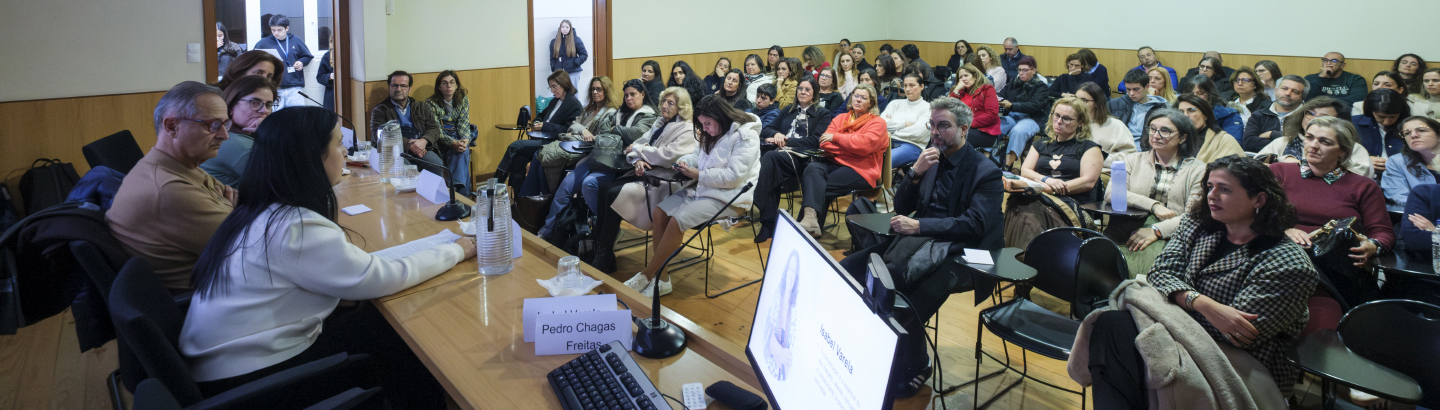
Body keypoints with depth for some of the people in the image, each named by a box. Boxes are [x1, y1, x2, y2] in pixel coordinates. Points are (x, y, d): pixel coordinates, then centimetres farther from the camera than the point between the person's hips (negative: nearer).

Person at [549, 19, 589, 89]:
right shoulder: (554, 42, 10)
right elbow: (552, 58, 14)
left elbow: (584, 54, 1)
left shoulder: (576, 40, 1)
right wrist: (554, 69, 1)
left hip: (573, 73, -3)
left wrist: (576, 63, -11)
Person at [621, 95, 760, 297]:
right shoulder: (714, 133, 14)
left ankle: (646, 276, -11)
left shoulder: (745, 136, -14)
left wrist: (699, 175, -18)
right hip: (703, 189, 9)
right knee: (659, 212, -10)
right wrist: (684, 162, -2)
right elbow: (697, 156, 22)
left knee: (677, 220, -26)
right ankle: (661, 279, -9)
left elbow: (734, 176, -22)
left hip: (728, 197, -9)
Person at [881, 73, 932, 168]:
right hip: (888, 142, 4)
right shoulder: (896, 103, 24)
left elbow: (917, 132, -6)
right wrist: (905, 124, 1)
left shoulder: (927, 107, 10)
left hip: (911, 145, -4)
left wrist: (893, 124, 4)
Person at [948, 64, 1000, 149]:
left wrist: (970, 123, -13)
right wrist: (956, 90, 9)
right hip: (964, 129, 4)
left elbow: (992, 115, -4)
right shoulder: (961, 93, 25)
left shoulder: (987, 89, 11)